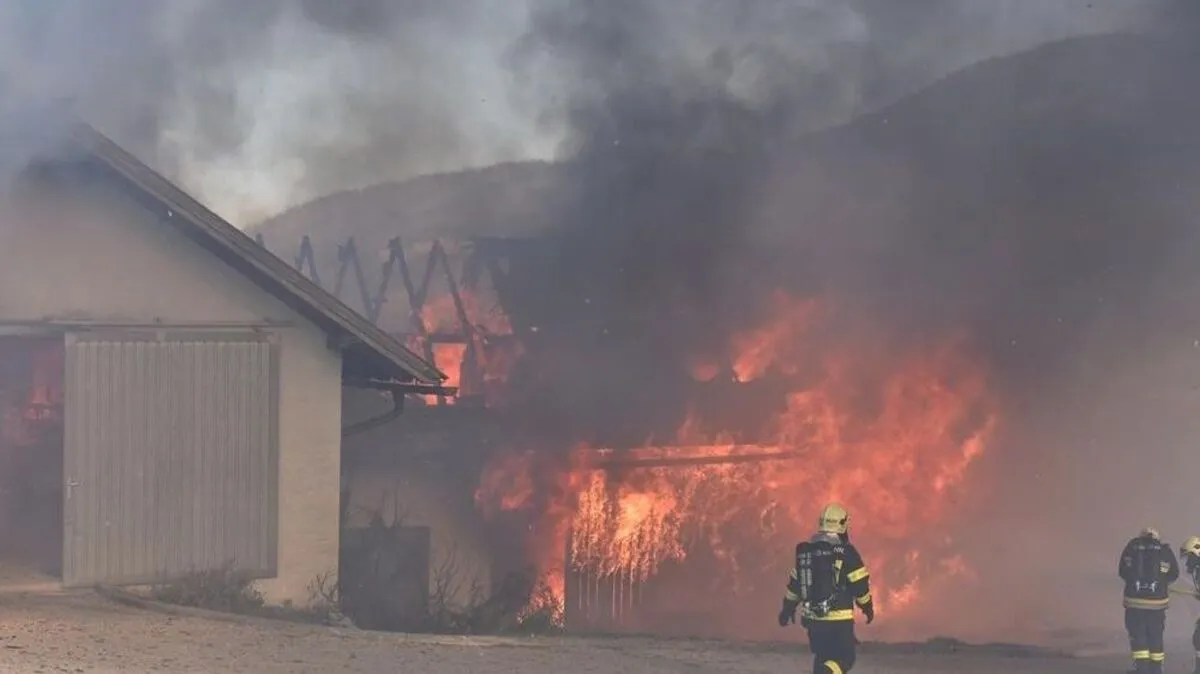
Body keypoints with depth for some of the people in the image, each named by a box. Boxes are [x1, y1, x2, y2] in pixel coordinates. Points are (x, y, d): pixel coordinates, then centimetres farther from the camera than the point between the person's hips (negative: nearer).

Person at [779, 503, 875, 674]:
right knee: (845, 658, -1)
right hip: (839, 618, -6)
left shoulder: (805, 551, 5)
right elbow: (860, 584, -8)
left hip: (812, 617, 6)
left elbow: (794, 583, 13)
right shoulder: (846, 552, -11)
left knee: (823, 657, 20)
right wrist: (867, 607, 8)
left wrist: (788, 608, 25)